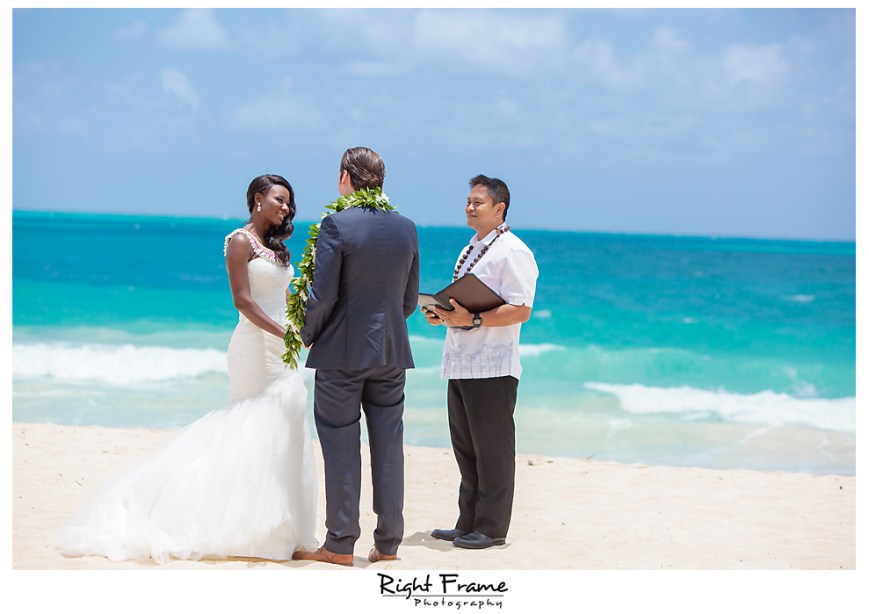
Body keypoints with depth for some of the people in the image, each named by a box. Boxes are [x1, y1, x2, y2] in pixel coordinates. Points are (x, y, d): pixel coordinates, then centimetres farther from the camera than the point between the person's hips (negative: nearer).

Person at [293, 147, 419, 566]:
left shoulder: (337, 225, -12)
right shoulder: (406, 228, 5)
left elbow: (323, 295, -14)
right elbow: (410, 298, 9)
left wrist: (307, 336, 2)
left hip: (342, 351, -5)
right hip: (392, 353, 5)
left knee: (341, 449, 2)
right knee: (388, 449, 8)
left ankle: (340, 544, 6)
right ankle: (388, 544, 12)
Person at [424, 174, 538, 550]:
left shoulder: (512, 252, -10)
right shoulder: (469, 251, 20)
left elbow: (520, 310, -18)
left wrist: (472, 320, -25)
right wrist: (442, 314, 7)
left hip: (492, 368, -9)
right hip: (460, 364, 9)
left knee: (491, 449, -2)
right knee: (465, 448, 13)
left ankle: (492, 528, 4)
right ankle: (468, 523, 21)